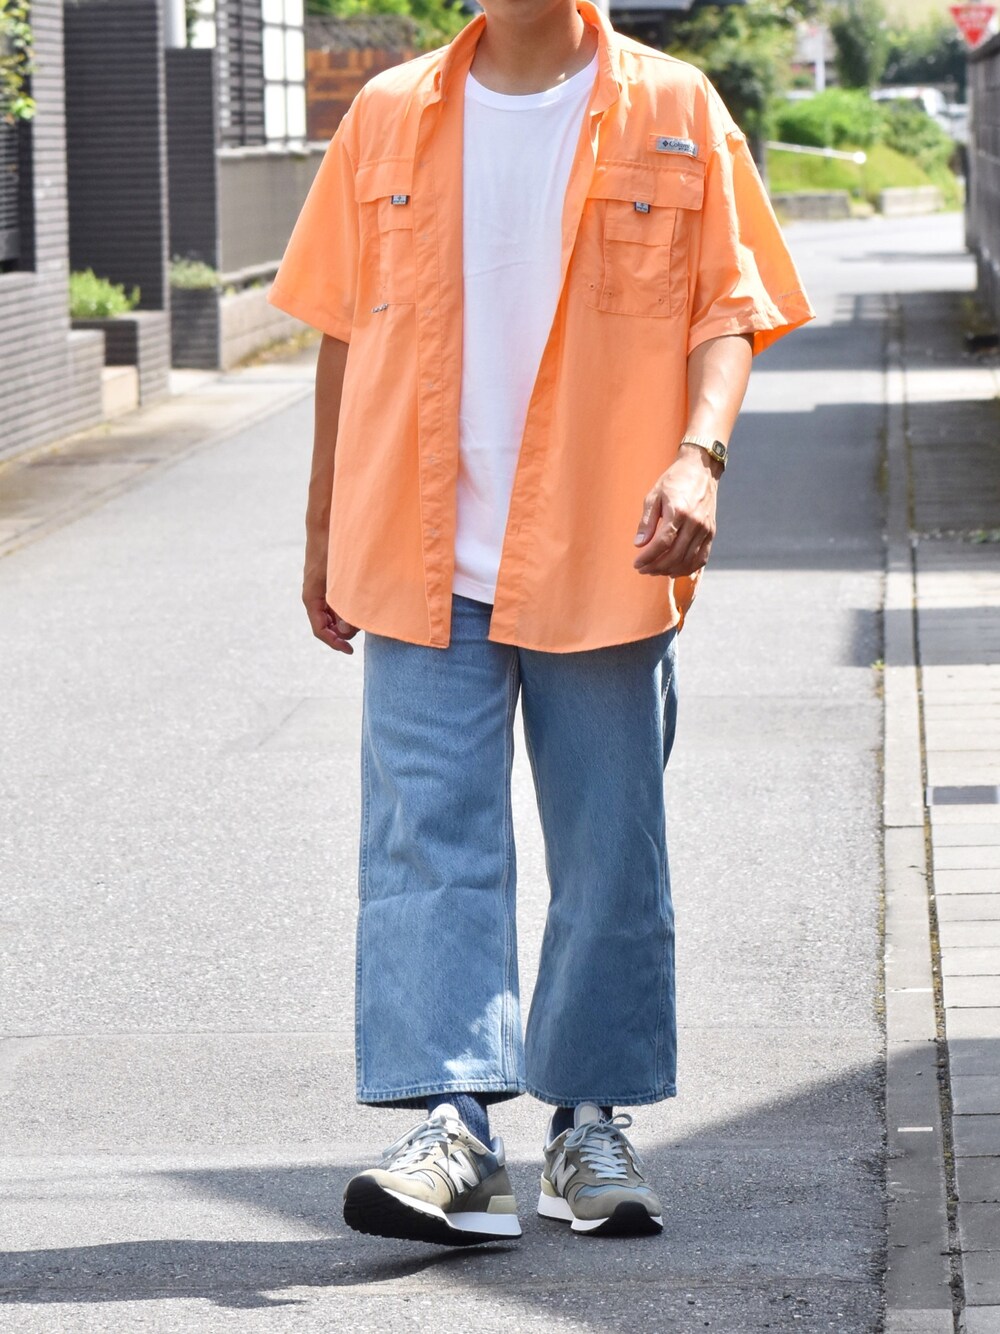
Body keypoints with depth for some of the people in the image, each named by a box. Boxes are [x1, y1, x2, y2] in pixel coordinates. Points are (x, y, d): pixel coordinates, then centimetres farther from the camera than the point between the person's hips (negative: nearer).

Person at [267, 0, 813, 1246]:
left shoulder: (674, 113, 3)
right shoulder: (390, 115, 9)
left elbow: (727, 310, 0)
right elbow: (346, 329, 14)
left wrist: (698, 454, -18)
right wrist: (325, 529, 15)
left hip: (604, 560, -1)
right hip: (428, 562, 1)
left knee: (611, 851, 6)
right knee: (429, 836, -8)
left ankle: (592, 1121, 18)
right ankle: (450, 1124, -12)